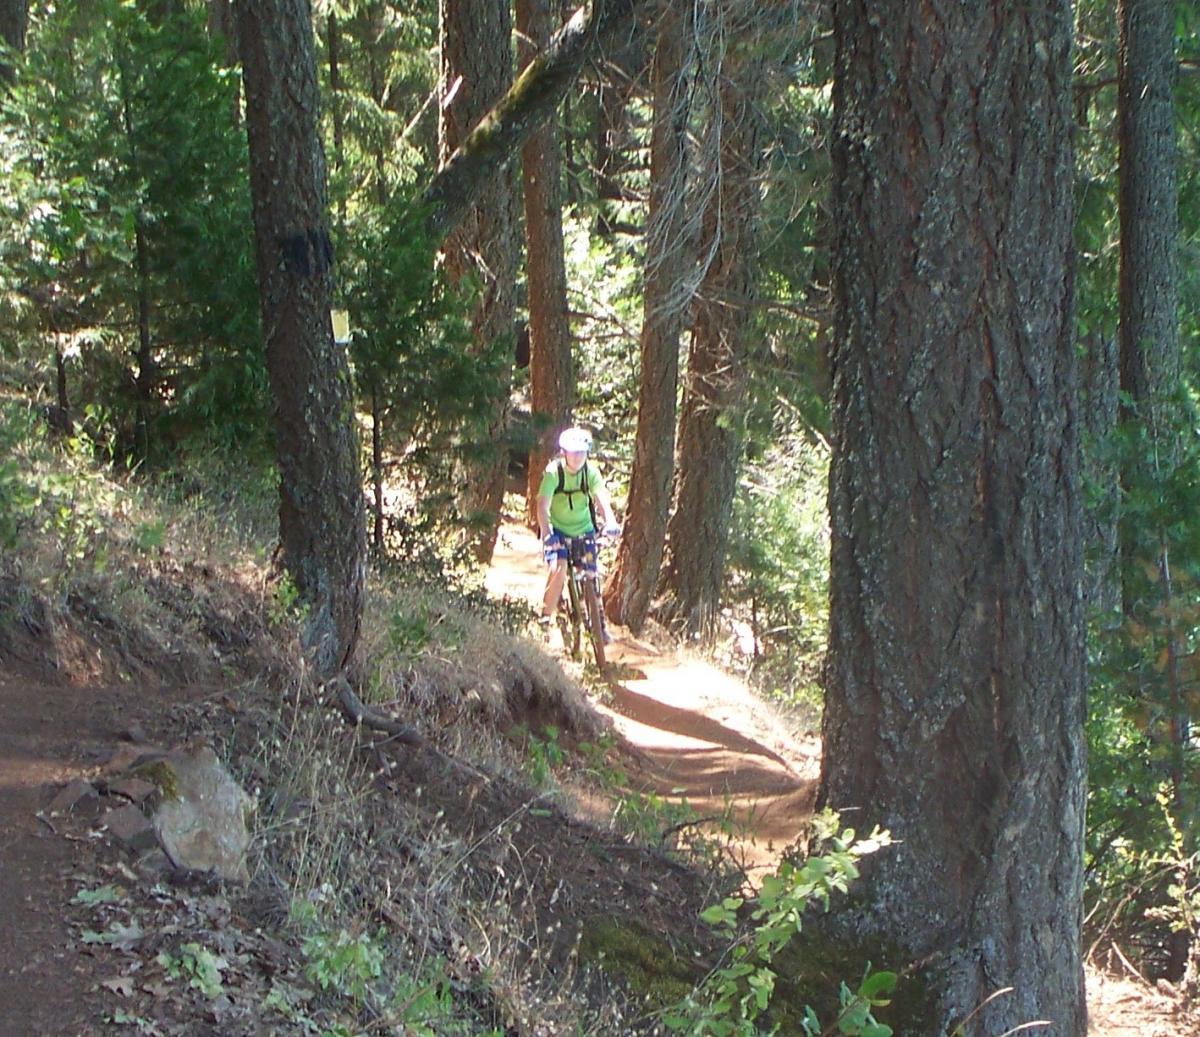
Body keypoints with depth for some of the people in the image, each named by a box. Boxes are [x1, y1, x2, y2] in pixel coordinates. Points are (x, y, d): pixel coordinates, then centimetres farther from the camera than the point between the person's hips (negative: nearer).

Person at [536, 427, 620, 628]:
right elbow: (543, 506, -28)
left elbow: (601, 498, -25)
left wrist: (610, 522, -44)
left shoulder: (591, 471, -13)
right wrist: (547, 535, -42)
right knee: (559, 568, -24)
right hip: (558, 529, -2)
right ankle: (546, 614, -8)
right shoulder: (554, 471, -20)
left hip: (584, 529, 2)